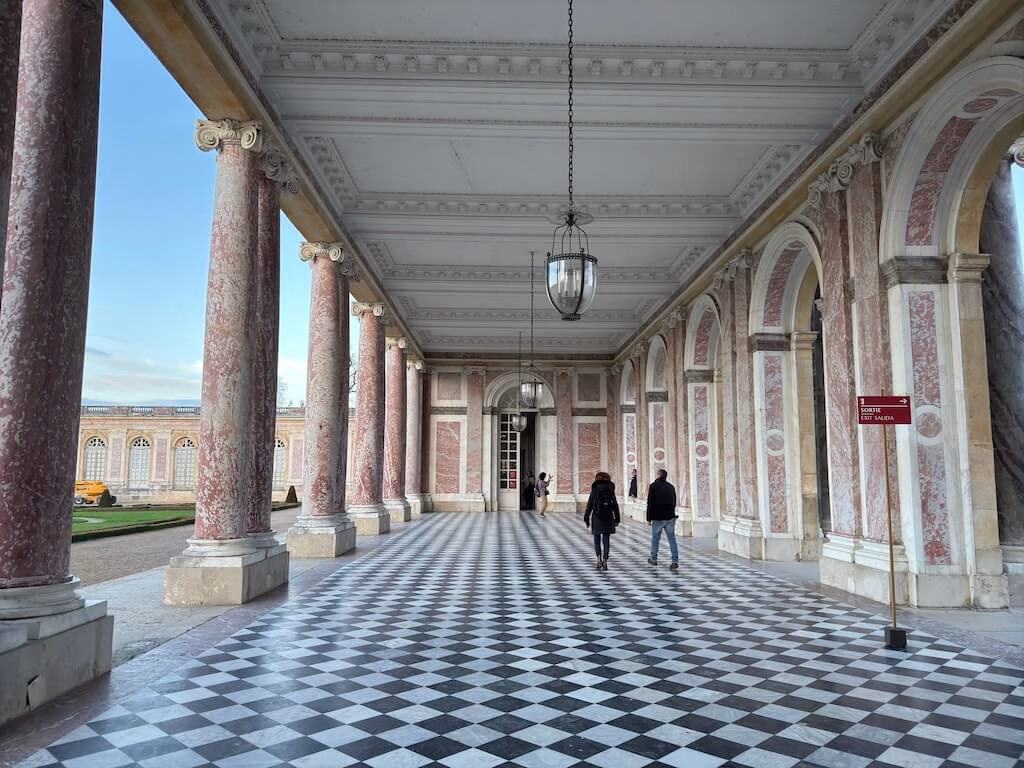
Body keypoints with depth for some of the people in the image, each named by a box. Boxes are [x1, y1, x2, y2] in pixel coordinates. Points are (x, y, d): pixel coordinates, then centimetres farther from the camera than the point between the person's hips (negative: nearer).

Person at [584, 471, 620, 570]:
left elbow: (589, 505, -4)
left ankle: (599, 557, -8)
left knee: (597, 539, 10)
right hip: (608, 518, 2)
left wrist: (586, 518, 1)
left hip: (597, 518, -2)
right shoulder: (611, 490, 4)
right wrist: (617, 519, 13)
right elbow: (615, 505, 6)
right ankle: (605, 560, 3)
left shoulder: (595, 490, -3)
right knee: (606, 540, 7)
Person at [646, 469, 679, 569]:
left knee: (655, 539, 10)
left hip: (657, 518, -3)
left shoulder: (653, 486, -7)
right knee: (672, 539, 4)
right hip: (670, 517, 4)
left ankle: (653, 559, 20)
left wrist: (649, 519, -3)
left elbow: (650, 504, -8)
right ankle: (675, 561, -1)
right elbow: (674, 502, 15)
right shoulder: (671, 486, 7)